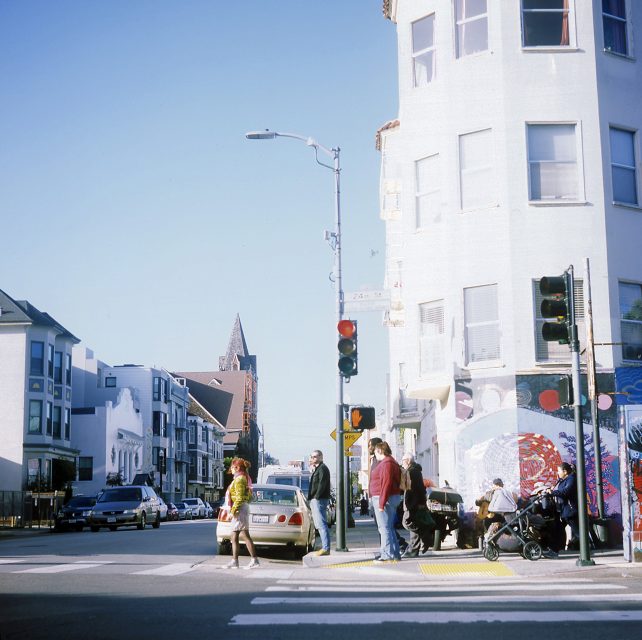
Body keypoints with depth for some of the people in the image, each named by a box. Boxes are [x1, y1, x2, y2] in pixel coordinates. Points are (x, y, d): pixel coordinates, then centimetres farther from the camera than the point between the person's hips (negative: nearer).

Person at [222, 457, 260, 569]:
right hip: (241, 509, 11)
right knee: (234, 537, 11)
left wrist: (234, 509, -22)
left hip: (240, 509, -11)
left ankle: (254, 559, -11)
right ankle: (234, 561, 12)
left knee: (245, 535, -10)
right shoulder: (243, 478, 19)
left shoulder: (239, 479, -12)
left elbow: (240, 496, -20)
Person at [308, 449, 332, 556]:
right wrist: (311, 498, 14)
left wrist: (316, 497, -21)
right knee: (320, 525, 11)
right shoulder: (316, 469, 23)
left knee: (321, 524, -14)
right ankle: (325, 547, 14)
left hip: (319, 500, -11)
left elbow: (322, 484, -18)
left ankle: (326, 548, -17)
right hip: (315, 500, 11)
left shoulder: (322, 468, -8)